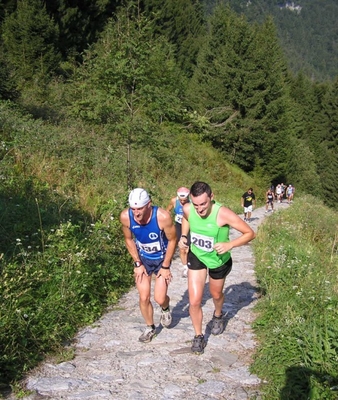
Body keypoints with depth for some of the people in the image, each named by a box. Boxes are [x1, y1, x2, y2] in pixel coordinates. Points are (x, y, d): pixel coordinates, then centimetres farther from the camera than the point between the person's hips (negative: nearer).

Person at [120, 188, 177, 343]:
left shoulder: (163, 216, -34)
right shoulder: (125, 216, -25)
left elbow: (172, 240, -17)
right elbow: (129, 240, -5)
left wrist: (165, 266, -12)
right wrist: (137, 264, -6)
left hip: (162, 259, -2)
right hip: (143, 259, 2)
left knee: (159, 298, -4)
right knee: (144, 298, 3)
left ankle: (165, 309, 34)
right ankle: (150, 328, 29)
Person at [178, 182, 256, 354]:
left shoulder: (223, 214, -34)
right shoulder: (187, 209, -21)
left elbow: (250, 233, -25)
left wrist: (229, 245, -37)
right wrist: (183, 236, -9)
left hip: (219, 260, -2)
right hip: (196, 256, 2)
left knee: (216, 294, 24)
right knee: (194, 301, -3)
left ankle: (218, 316, 60)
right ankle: (198, 336, 24)